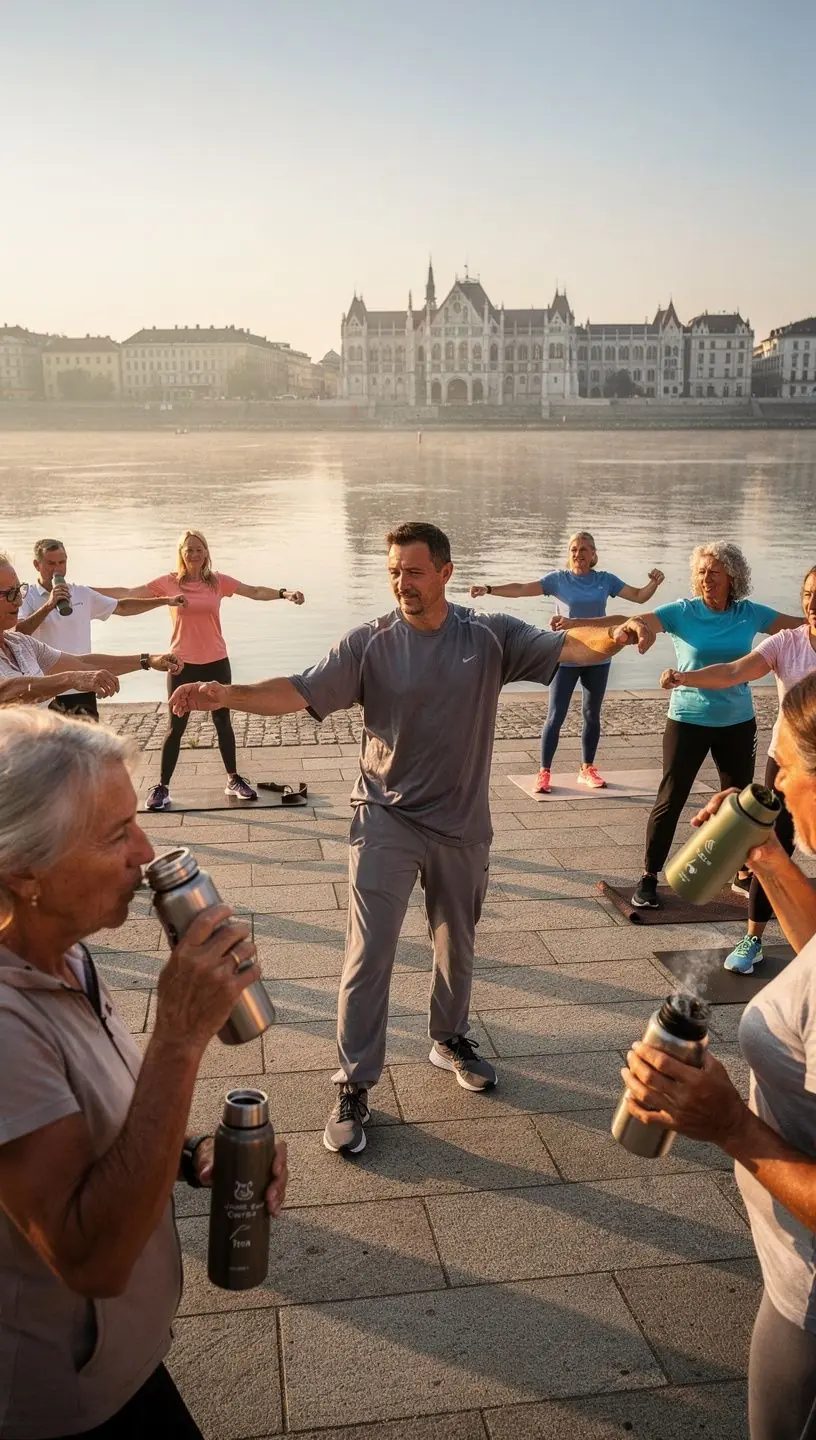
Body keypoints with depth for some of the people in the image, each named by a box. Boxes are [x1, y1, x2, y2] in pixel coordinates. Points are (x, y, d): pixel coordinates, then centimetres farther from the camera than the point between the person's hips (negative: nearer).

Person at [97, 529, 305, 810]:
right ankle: (162, 786, 13)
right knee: (176, 727, 3)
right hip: (182, 664, -1)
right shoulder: (168, 582, -3)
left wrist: (284, 593, -17)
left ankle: (233, 780, 26)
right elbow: (128, 593, -3)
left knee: (223, 722, 12)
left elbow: (255, 592, -2)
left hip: (216, 662, 2)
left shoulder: (218, 581, 0)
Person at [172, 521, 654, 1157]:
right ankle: (354, 1087, 9)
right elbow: (300, 692, -17)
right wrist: (225, 694, -32)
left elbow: (568, 647, -16)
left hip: (462, 825, 2)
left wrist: (616, 635, -37)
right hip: (386, 822, -2)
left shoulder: (490, 637, -7)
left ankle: (450, 1040, 45)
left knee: (457, 945, 21)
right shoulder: (370, 643, -10)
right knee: (368, 955, -4)